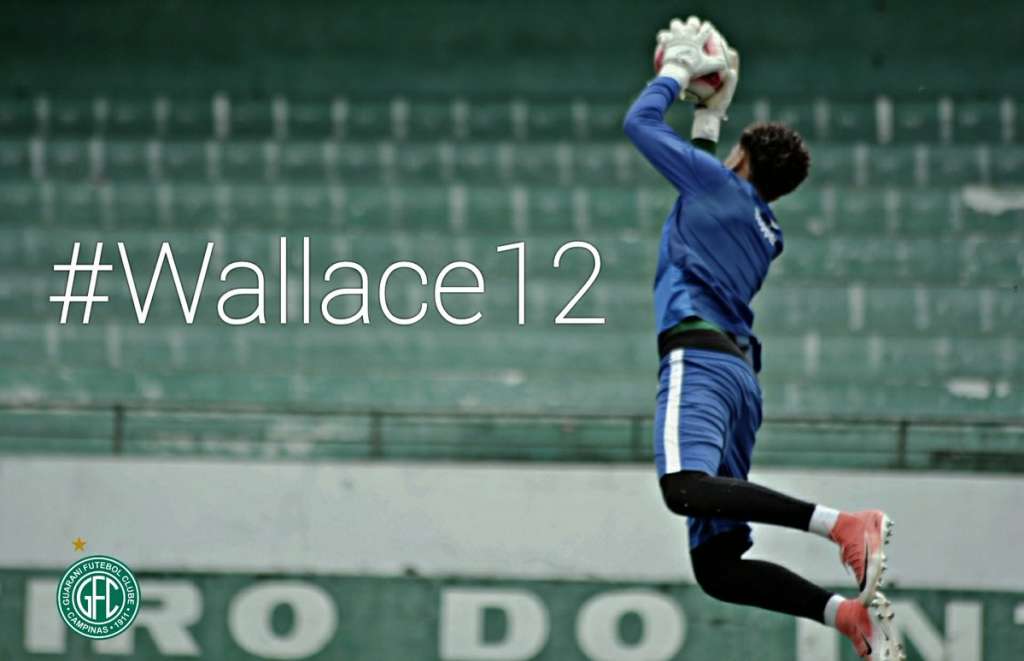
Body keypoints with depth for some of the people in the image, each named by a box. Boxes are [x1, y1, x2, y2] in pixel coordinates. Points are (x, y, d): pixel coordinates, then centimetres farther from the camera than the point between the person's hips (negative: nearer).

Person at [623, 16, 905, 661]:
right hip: (742, 372, 9)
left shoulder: (722, 185, 5)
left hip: (700, 357, -9)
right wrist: (710, 115, 50)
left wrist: (678, 70, 24)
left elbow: (639, 123, 10)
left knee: (687, 488, -35)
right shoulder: (765, 229, 27)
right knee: (717, 567, 2)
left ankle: (843, 524, -42)